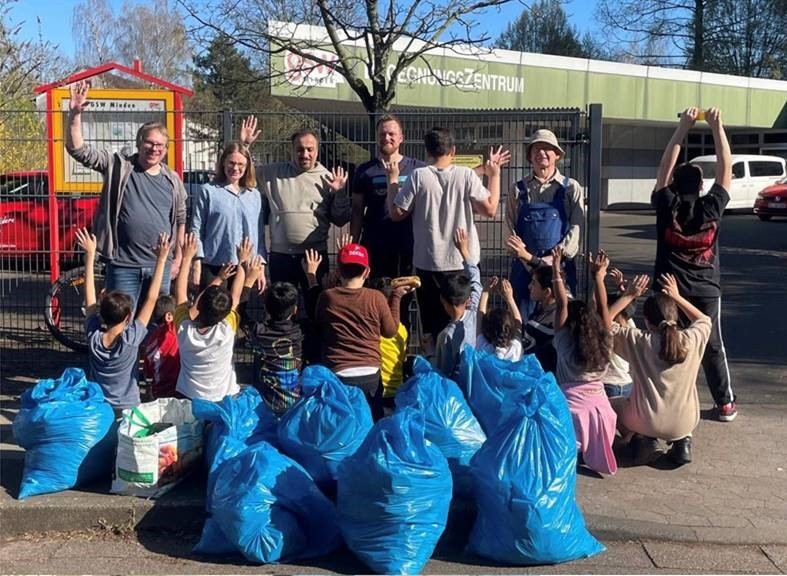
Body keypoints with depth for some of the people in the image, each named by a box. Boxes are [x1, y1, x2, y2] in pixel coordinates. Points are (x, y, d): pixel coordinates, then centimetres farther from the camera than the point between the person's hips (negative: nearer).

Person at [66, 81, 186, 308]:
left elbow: (181, 220, 14)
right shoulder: (118, 166, -2)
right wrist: (75, 114, -23)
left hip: (161, 266, 3)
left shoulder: (172, 179, 7)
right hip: (124, 266, -3)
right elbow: (79, 150, -10)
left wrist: (178, 258, 12)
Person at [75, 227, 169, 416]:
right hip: (127, 411, -4)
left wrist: (90, 254, 5)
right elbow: (151, 299, -14)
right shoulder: (131, 339, -16)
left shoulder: (93, 337, -7)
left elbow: (89, 295, 0)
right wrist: (161, 260, -10)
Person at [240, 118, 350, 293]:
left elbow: (341, 220, 3)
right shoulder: (273, 173, 6)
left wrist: (339, 192, -9)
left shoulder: (328, 178, 2)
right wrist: (244, 146, 2)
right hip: (280, 255, 1)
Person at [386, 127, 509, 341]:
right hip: (463, 262, 1)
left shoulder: (418, 176, -8)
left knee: (434, 330, 8)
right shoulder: (466, 175, -7)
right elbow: (490, 210, -6)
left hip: (428, 263, 0)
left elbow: (397, 213, -4)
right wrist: (494, 175, 5)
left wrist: (392, 179, 8)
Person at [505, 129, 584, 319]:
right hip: (524, 264, 1)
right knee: (520, 319, 2)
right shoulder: (518, 189, 8)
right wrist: (531, 259, -9)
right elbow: (511, 228, 3)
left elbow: (576, 227, -2)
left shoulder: (570, 187, 6)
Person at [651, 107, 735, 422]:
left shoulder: (667, 207, -8)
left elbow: (665, 166, -2)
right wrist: (717, 127, -1)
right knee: (712, 348, 10)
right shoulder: (711, 208, -7)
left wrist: (683, 127, -3)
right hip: (706, 292, 1)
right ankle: (725, 404, 15)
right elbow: (725, 169, 0)